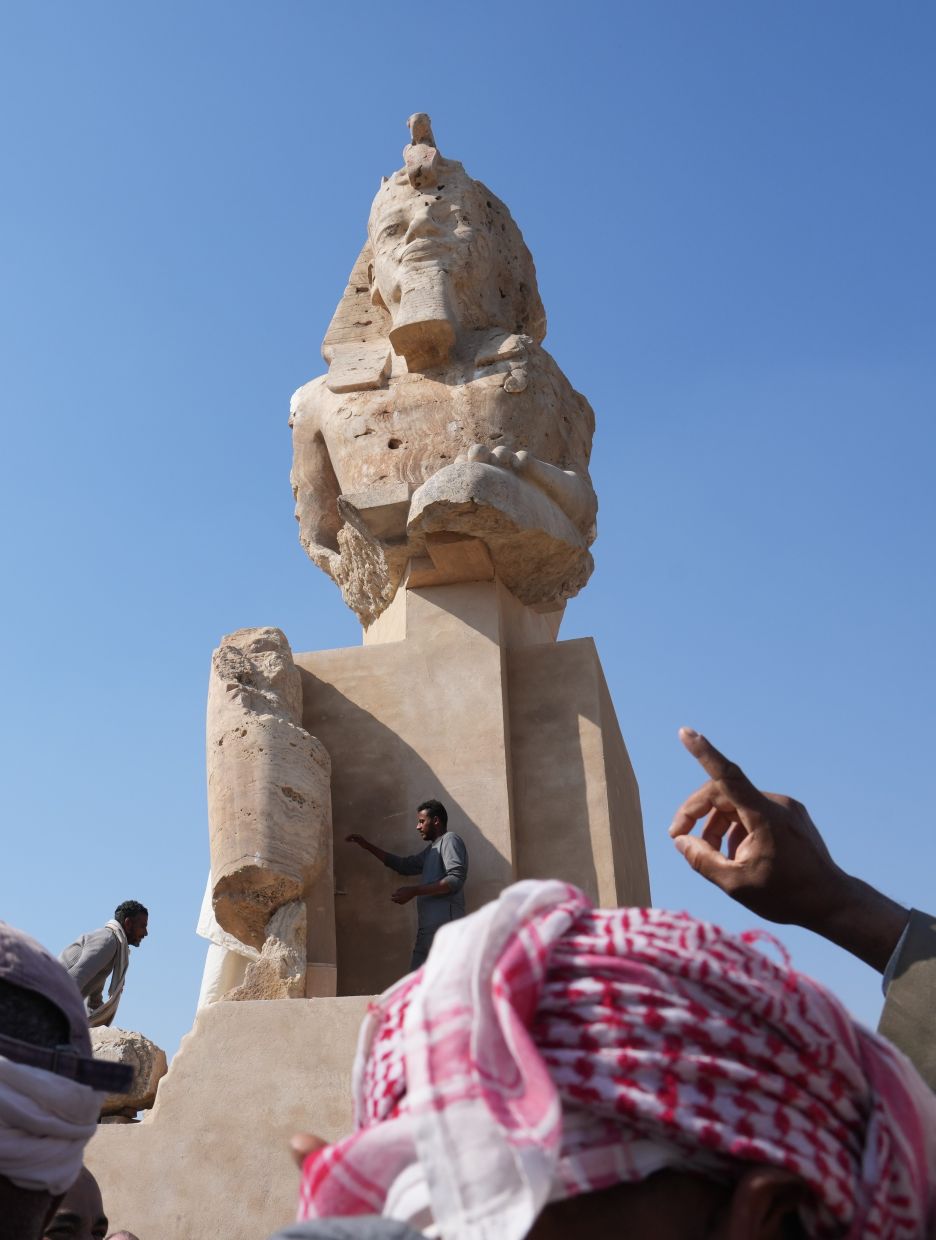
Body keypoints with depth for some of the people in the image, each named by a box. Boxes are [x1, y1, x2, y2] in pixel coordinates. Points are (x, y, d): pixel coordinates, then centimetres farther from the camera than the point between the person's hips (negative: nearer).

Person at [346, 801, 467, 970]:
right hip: (427, 928, 9)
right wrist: (368, 846, 33)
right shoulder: (431, 848, 27)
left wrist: (414, 891, -15)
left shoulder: (450, 840, 0)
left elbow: (456, 879, -14)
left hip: (444, 926, -9)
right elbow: (404, 865, 36)